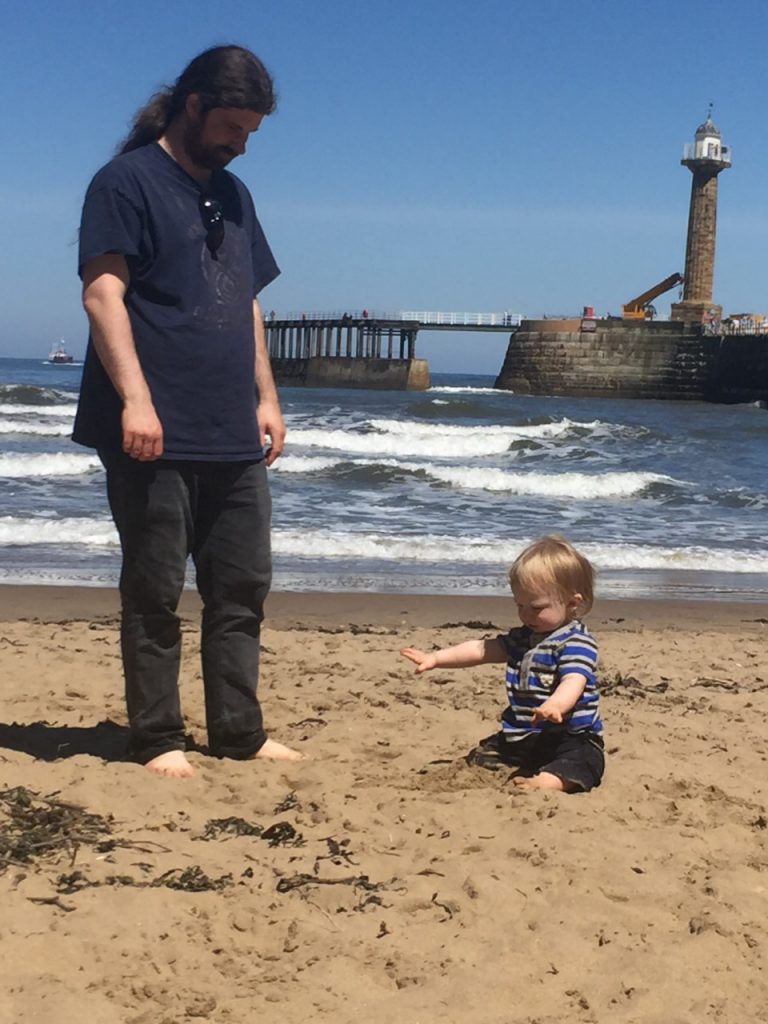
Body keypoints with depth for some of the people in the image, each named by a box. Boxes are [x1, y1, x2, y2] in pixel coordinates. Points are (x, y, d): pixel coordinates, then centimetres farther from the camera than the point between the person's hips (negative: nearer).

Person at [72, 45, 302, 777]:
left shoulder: (232, 195, 20)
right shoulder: (129, 181, -3)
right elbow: (102, 292, -13)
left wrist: (266, 398, 16)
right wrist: (135, 400, -22)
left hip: (233, 437, 7)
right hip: (156, 435, -7)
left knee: (242, 587, 8)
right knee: (155, 592, 0)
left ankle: (240, 734, 16)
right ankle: (157, 740, 8)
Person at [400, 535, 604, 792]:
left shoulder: (576, 642, -13)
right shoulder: (522, 637, 14)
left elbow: (573, 682, -30)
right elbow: (480, 650, 15)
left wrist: (554, 705, -53)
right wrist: (435, 658, 3)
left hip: (570, 739, -9)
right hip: (520, 738, 9)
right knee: (475, 760, 0)